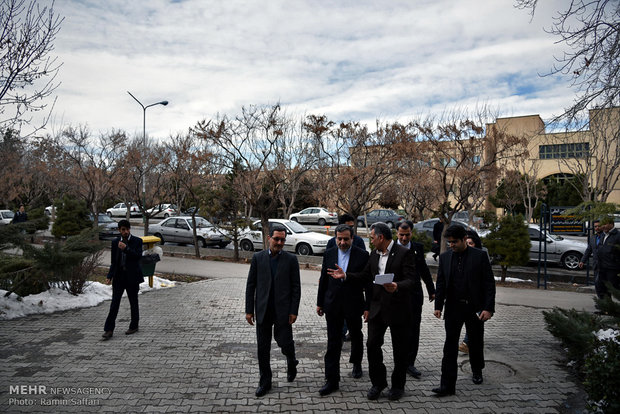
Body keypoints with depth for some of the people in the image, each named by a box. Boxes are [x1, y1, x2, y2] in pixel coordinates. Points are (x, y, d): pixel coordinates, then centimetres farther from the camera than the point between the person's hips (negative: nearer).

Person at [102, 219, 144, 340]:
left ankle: (134, 326, 23)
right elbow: (113, 261, 9)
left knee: (133, 302, 9)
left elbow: (138, 256, -17)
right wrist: (109, 276, 0)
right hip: (118, 276, 2)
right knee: (114, 303, -1)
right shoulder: (115, 242, 6)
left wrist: (126, 248, -25)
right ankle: (109, 330, 4)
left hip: (132, 276, -2)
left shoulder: (137, 241, -4)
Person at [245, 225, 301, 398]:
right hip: (262, 311, 2)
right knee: (262, 348, 8)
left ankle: (291, 364, 35)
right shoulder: (258, 258, 2)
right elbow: (251, 285, 3)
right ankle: (265, 382, 25)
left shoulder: (291, 259, -2)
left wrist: (294, 311, -6)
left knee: (285, 343, 1)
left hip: (282, 311, -1)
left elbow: (296, 287, -1)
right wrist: (249, 310, 0)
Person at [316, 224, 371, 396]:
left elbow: (368, 283, -6)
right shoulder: (329, 254, 1)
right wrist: (319, 303, 8)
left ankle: (356, 363, 46)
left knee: (356, 337, 19)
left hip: (354, 304, -1)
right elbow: (323, 280, 7)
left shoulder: (362, 255, -7)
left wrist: (368, 306, -8)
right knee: (333, 343, 3)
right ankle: (332, 380, 9)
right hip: (332, 305, 1)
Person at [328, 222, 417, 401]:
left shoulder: (405, 253, -13)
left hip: (398, 308, -6)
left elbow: (411, 279, -19)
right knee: (372, 344, 7)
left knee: (400, 349, 9)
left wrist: (397, 286, -37)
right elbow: (366, 275, 16)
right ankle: (378, 382, 24)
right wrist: (346, 275, 7)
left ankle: (398, 385, 28)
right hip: (377, 307, 6)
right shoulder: (374, 254, 9)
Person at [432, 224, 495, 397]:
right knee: (450, 346, -1)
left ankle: (477, 371, 43)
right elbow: (440, 284, 7)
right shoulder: (444, 257, 3)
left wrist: (488, 308, -12)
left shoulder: (479, 256, -6)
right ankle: (447, 385, 2)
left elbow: (489, 283, -6)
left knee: (476, 343, 16)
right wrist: (438, 306, 0)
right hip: (453, 308, 2)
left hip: (475, 307, -1)